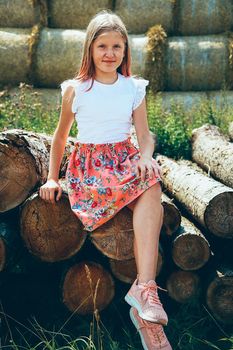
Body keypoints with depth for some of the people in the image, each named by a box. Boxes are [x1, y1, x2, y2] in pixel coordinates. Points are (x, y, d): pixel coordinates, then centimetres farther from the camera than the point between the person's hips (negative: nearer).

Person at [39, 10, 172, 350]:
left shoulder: (134, 88, 10)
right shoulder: (75, 89, 5)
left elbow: (145, 134, 5)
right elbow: (61, 135, 13)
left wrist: (146, 155, -18)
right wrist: (52, 178, 8)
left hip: (126, 158, 2)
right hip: (89, 163, -2)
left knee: (152, 183, -35)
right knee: (150, 195, -32)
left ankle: (143, 292, -42)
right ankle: (146, 290, -33)